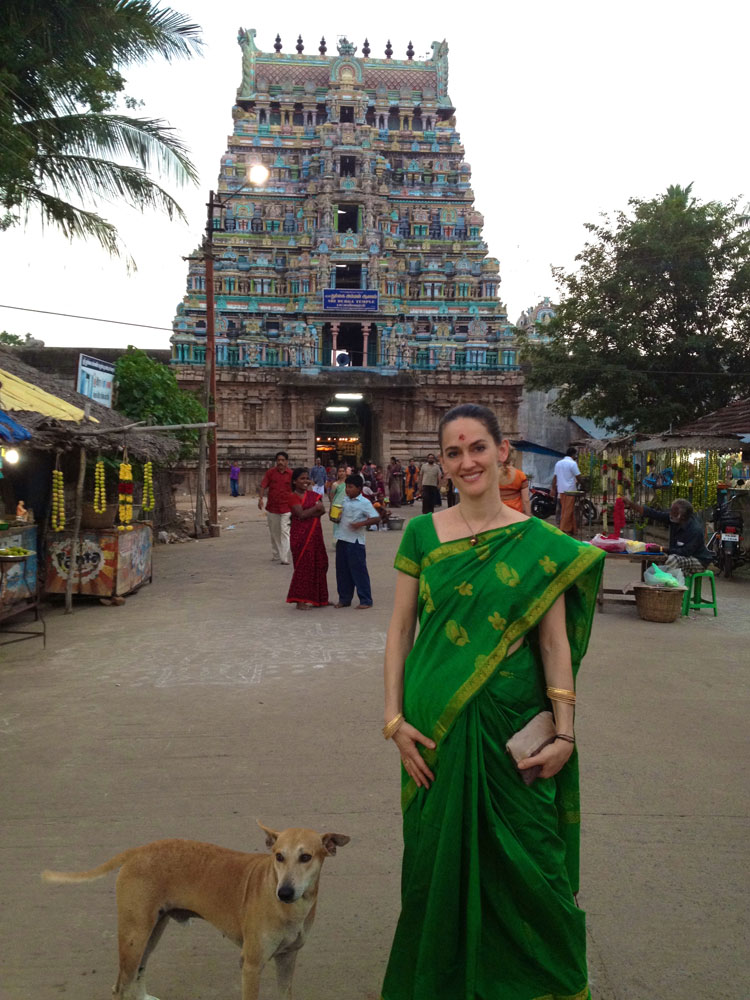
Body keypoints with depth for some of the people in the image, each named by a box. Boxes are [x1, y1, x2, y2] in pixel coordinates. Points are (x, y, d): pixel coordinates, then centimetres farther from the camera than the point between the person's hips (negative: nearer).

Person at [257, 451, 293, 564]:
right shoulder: (271, 472, 2)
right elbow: (262, 486, -1)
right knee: (274, 533, 13)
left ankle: (284, 558, -10)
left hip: (286, 509, -2)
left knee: (285, 532, -10)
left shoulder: (291, 474, -2)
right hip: (272, 508, 3)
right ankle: (275, 556, 28)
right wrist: (260, 498, -18)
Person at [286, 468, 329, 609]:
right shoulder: (293, 496, -7)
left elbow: (322, 510, 0)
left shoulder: (312, 494, 12)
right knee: (303, 566, -4)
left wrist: (308, 514, -14)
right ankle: (300, 602, 4)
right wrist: (315, 508, -9)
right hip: (301, 535, -7)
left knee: (318, 565, 9)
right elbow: (301, 514, -18)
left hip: (315, 534, 7)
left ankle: (316, 599, 21)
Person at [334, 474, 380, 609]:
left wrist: (361, 523, -24)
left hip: (356, 541, -7)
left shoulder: (364, 503, -7)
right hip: (342, 539, 7)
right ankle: (344, 598, 23)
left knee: (359, 570, -2)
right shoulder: (344, 501, 11)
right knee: (342, 570, 11)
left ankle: (365, 600, 7)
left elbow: (376, 519, -14)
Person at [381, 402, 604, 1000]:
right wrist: (395, 718, -4)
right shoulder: (422, 534, 0)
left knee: (520, 861, 9)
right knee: (437, 857, 14)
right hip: (435, 726, 2)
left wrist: (564, 733, -7)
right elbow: (400, 629, 1)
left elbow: (554, 642, -3)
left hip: (510, 726, -1)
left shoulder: (540, 543, -4)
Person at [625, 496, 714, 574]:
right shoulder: (673, 519, -8)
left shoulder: (695, 530, -28)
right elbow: (654, 514, -9)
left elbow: (686, 552, -30)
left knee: (674, 559, -33)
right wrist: (632, 504, -15)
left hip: (699, 562, -8)